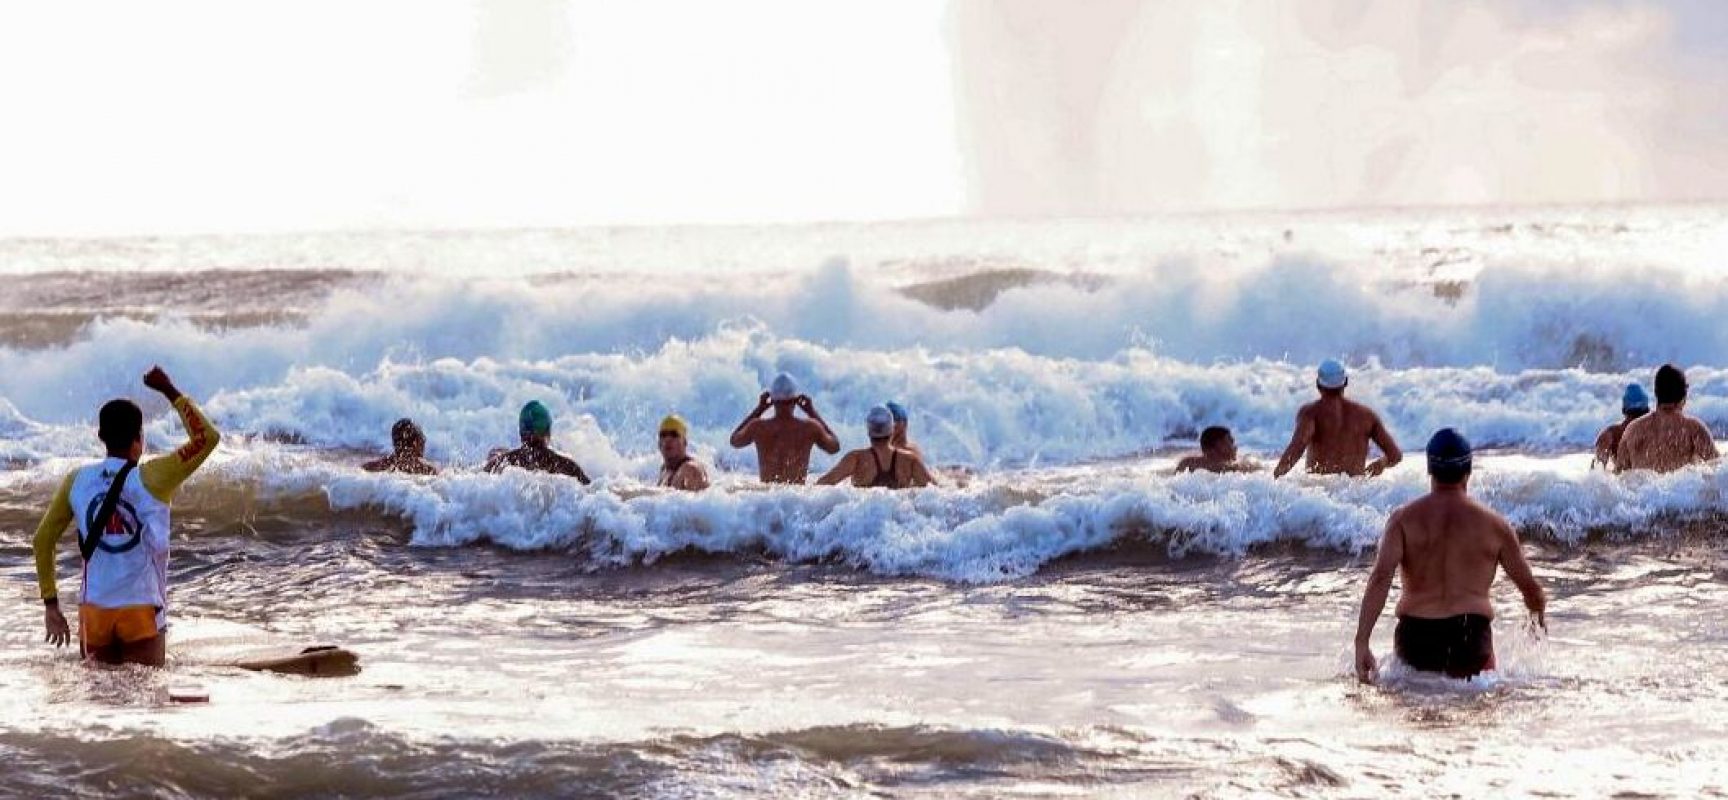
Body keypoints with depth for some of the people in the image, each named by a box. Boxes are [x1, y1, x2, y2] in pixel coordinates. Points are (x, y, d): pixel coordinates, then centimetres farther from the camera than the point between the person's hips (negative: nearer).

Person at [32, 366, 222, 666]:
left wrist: (51, 604, 11)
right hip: (142, 611, -3)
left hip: (94, 610, 3)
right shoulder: (151, 479, -9)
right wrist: (170, 392, 3)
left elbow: (42, 541, 6)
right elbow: (208, 438, -5)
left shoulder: (77, 481, 2)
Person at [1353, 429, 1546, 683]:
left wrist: (1361, 643, -14)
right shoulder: (1493, 525, 5)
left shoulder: (1404, 519, 3)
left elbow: (1380, 578, -10)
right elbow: (1530, 588, 12)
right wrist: (1539, 613, 35)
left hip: (1415, 641, 1)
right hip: (1471, 641, -1)